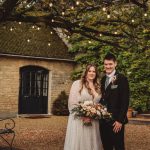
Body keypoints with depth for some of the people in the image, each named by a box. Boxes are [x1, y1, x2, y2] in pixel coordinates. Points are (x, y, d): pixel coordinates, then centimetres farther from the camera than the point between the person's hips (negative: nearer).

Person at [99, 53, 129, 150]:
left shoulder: (122, 79, -9)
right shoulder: (103, 79, 12)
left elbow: (125, 101, -13)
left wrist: (120, 120, -16)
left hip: (116, 121, -6)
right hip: (103, 120, 6)